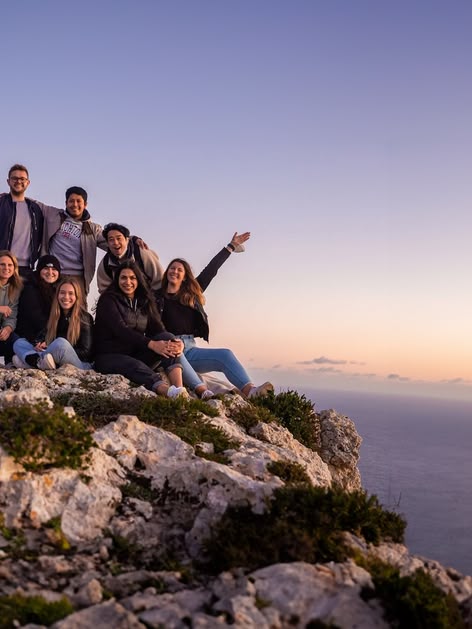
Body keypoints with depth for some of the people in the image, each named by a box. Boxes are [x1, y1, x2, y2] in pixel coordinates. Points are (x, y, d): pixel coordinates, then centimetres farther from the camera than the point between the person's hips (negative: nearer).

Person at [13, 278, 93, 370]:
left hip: (81, 364, -6)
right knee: (19, 342, 3)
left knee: (60, 343, -36)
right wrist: (39, 345, -7)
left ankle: (30, 360, -17)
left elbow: (86, 353, -8)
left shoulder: (85, 318, -4)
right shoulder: (53, 316, 14)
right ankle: (41, 361, -26)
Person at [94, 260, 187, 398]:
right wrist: (151, 344, -33)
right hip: (109, 356, -5)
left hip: (136, 354, 5)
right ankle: (169, 392, -67)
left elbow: (157, 329, -1)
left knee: (167, 338, -21)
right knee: (135, 366, -38)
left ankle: (180, 390, -44)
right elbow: (120, 329, -20)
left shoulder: (145, 301, 14)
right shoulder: (108, 299, -3)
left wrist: (174, 342, -25)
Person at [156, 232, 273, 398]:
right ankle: (202, 390, -55)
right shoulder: (157, 296, 11)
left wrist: (231, 247, 31)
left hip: (190, 349, 4)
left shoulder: (192, 294, 21)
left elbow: (210, 270, 25)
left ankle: (250, 391, -40)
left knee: (225, 354, -19)